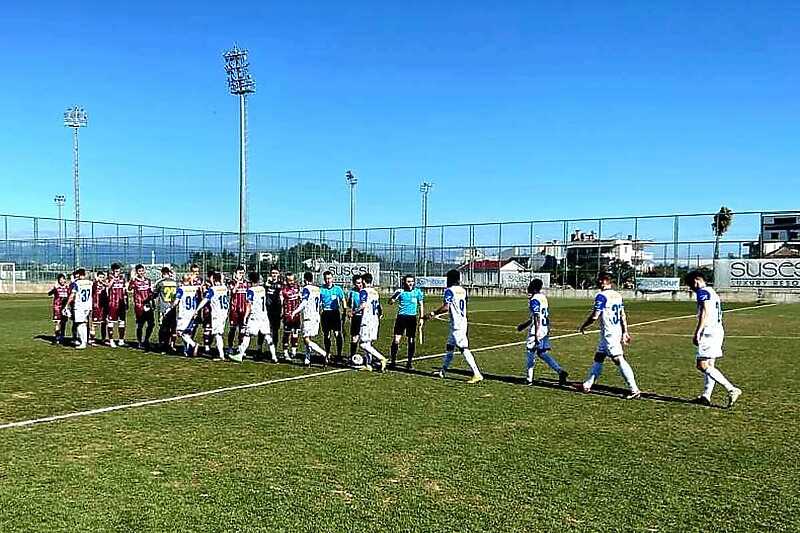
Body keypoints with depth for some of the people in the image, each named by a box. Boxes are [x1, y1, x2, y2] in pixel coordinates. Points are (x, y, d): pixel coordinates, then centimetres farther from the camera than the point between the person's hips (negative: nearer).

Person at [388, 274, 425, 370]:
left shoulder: (417, 292, 3)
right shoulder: (400, 291, 0)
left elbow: (421, 305, 10)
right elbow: (390, 302, -4)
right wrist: (395, 295, -23)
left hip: (412, 318, 1)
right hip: (401, 317, -1)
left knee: (411, 340, 3)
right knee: (396, 339, -6)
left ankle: (410, 362, 15)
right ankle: (393, 361, 5)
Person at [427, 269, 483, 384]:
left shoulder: (449, 290, -11)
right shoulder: (462, 290, 13)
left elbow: (446, 307, -20)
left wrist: (434, 313, -5)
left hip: (456, 324, -9)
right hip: (462, 322, 9)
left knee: (464, 349, -11)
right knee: (449, 347, 18)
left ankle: (477, 374, -14)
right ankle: (443, 371, 28)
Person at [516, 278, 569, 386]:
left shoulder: (534, 300, -15)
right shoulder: (543, 297, 13)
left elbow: (537, 317, -23)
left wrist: (537, 333, -27)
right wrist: (525, 324, 29)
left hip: (538, 330, -8)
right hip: (546, 329, 8)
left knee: (530, 352, 5)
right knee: (543, 353, 14)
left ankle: (529, 379, 11)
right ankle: (560, 371, 3)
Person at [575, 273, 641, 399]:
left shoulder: (602, 296, -15)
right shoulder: (618, 295, 11)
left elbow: (594, 316, -17)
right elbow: (623, 316, 14)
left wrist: (583, 326, -2)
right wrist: (625, 332, 19)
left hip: (608, 333, -10)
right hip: (617, 331, 10)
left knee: (619, 360, -9)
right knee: (598, 358, 17)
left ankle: (635, 390, -11)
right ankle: (587, 385, 25)